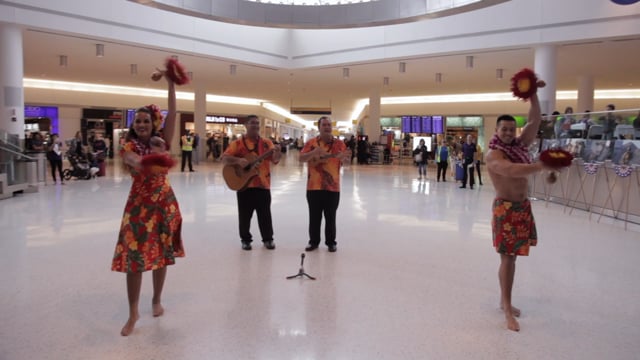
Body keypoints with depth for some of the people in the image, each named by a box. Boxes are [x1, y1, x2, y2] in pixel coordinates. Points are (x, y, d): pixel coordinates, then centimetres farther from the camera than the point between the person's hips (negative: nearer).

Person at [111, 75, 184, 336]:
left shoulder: (161, 142, 3)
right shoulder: (128, 147, -6)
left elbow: (172, 115, -9)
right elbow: (137, 163, -28)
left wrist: (171, 85, -15)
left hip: (164, 203, 3)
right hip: (139, 205, -3)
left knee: (162, 254, 11)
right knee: (134, 257, -3)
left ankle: (157, 301, 30)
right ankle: (133, 313, 9)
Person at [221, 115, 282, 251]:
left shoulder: (267, 143, 6)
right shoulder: (237, 143, 0)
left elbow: (275, 160, -5)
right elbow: (224, 159, -7)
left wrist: (277, 152, -27)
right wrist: (238, 160, -24)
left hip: (263, 184, 2)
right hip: (244, 184, -1)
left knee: (265, 214, 8)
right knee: (245, 215, 7)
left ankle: (268, 239, 21)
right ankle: (245, 239, 21)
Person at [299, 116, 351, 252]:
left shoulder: (339, 144, 2)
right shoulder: (311, 143, 2)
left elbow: (346, 161, -6)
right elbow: (301, 158, -8)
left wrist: (344, 158, -30)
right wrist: (315, 152, -24)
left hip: (332, 187, 0)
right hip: (314, 186, 0)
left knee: (330, 217, 8)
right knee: (314, 216, 9)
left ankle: (331, 242, 20)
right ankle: (313, 241, 21)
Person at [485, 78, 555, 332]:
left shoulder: (520, 145, 8)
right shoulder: (492, 155, -13)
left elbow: (535, 121, 4)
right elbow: (512, 171, -31)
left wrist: (533, 94, -4)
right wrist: (543, 165, -39)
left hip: (523, 207, 7)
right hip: (505, 208, -7)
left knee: (512, 256, 13)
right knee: (508, 258, -6)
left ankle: (504, 301, 25)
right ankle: (508, 311, 0)